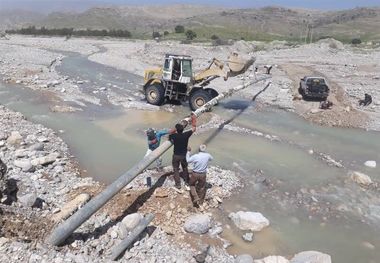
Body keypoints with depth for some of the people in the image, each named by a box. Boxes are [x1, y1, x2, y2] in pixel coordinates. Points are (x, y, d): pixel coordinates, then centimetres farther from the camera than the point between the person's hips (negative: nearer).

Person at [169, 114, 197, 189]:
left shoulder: (174, 136, -21)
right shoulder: (186, 135, -18)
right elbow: (194, 129, -3)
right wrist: (194, 119, 7)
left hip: (176, 155, -2)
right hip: (184, 155, 2)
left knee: (176, 170, 13)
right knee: (185, 168, 23)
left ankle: (178, 185, 15)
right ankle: (187, 181, 36)